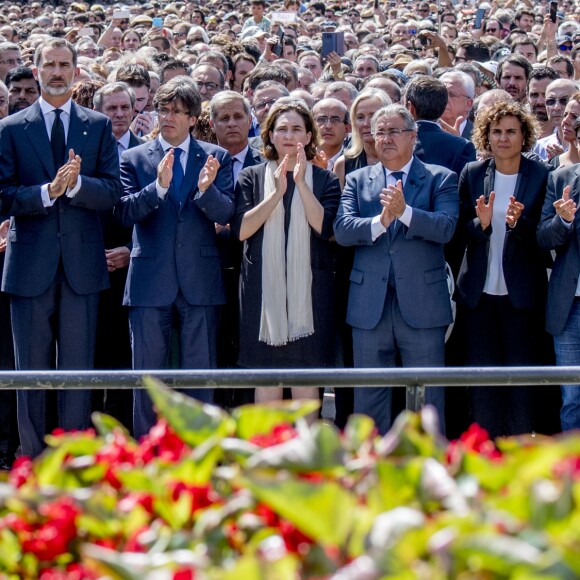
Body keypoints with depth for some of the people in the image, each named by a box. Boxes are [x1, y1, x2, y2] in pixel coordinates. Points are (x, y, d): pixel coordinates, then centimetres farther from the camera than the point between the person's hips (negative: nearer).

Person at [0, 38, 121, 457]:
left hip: (82, 263, 1)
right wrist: (48, 191, -18)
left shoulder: (99, 127, 8)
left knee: (79, 371, 3)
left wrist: (76, 184, -19)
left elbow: (112, 192, -1)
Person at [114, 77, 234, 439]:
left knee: (201, 371, 4)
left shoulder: (217, 158, 6)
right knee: (148, 372, 5)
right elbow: (124, 212, -7)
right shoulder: (134, 159, 5)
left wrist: (206, 189, -25)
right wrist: (158, 187, -23)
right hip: (151, 280, 0)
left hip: (201, 280, 0)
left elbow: (226, 213, -4)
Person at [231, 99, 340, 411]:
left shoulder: (324, 180, 8)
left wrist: (301, 183, -12)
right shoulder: (251, 178, 9)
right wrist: (277, 192, -11)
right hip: (263, 288, 0)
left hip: (309, 289, 0)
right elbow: (240, 229, -5)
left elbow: (325, 228, -8)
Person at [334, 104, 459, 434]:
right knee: (369, 399, 8)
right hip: (370, 306, 3)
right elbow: (342, 229, -3)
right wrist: (380, 222, -20)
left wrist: (404, 211, -25)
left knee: (428, 399, 0)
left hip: (422, 306, -2)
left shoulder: (441, 179, 4)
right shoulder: (358, 181, 11)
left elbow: (445, 227, -12)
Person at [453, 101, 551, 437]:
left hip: (522, 296, -2)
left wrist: (519, 223, -23)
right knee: (481, 381, 4)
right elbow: (459, 234, 4)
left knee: (523, 381, -2)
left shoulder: (542, 176, 0)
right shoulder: (472, 174, 6)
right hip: (478, 294, 2)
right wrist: (480, 224, -17)